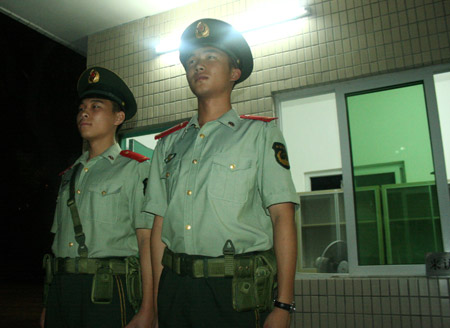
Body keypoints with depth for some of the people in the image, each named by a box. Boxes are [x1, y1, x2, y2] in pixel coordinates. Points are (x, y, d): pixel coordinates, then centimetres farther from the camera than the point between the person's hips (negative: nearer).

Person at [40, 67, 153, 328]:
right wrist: (47, 305, 15)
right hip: (60, 289, 6)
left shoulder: (136, 168, -4)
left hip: (107, 293, -5)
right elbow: (59, 238, 16)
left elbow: (147, 240, -11)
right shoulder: (70, 175, 16)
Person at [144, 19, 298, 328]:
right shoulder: (169, 143, 12)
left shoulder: (260, 133, 1)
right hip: (175, 287, 4)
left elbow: (282, 218, -7)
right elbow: (160, 224, 10)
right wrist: (158, 298, 5)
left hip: (237, 290, -3)